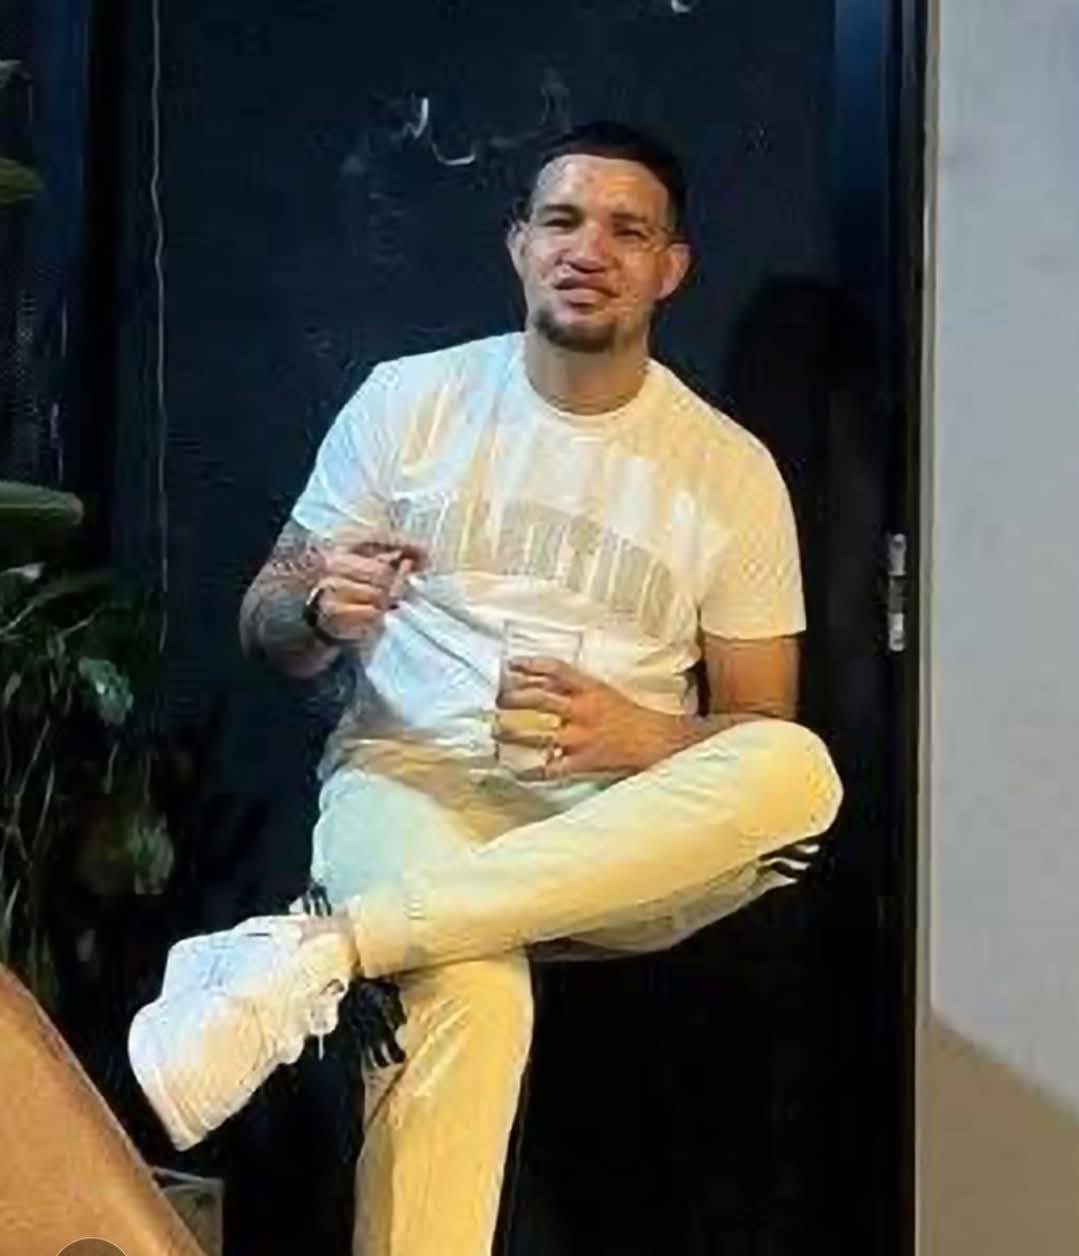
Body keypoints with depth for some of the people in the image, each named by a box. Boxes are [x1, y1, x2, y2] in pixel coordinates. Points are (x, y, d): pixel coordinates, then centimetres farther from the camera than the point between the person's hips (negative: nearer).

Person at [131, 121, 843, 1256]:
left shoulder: (733, 469, 8)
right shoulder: (407, 400, 8)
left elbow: (763, 734, 9)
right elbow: (266, 631, 12)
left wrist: (640, 738, -14)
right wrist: (323, 612, -14)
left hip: (625, 836, 2)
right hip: (415, 779, -2)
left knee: (800, 767, -33)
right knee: (472, 993, -38)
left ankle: (326, 942, -38)